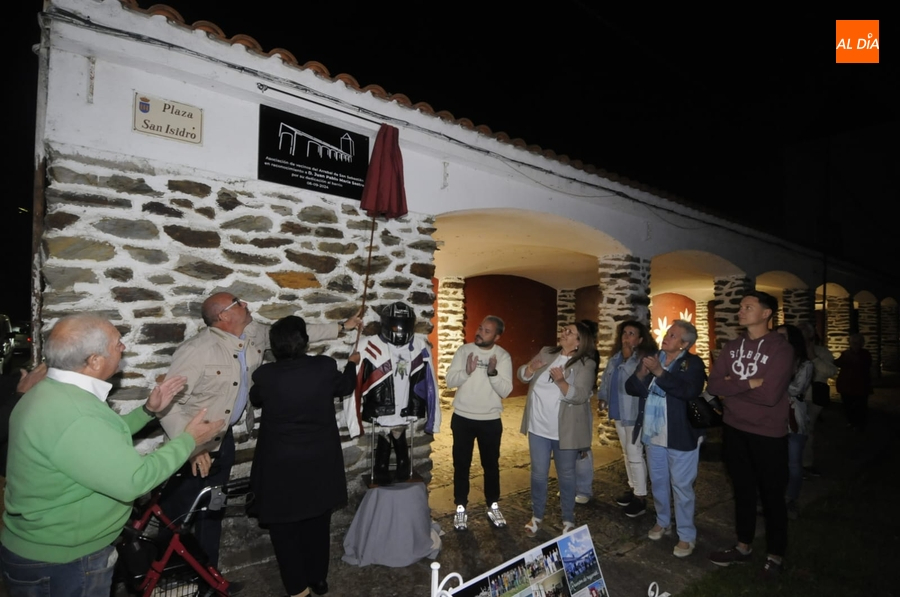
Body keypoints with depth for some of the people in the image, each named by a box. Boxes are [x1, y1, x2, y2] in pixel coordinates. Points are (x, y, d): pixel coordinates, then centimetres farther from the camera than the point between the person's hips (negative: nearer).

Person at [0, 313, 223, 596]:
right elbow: (134, 480, -31)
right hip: (61, 564, -9)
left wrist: (148, 411, 6)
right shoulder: (69, 415, -33)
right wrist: (188, 440, -19)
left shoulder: (54, 392, 0)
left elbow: (103, 437, 15)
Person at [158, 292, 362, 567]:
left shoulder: (255, 333, -7)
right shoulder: (197, 351, -27)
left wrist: (341, 327, 9)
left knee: (213, 511, 19)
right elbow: (168, 401, -24)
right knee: (175, 512, 9)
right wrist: (191, 446, -26)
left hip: (224, 438, 6)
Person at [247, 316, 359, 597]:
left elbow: (255, 399, 6)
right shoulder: (325, 367, -15)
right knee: (317, 523, 22)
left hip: (280, 465, -2)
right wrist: (352, 363, 25)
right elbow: (345, 387, 7)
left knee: (283, 526, 18)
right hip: (320, 462, 2)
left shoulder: (266, 374, -18)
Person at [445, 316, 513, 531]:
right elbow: (450, 380, -10)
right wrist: (466, 371, -27)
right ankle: (461, 508, 28)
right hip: (462, 418, 0)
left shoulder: (503, 356, -7)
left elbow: (505, 391, -12)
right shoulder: (464, 350, -6)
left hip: (490, 420, 0)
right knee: (461, 465, 11)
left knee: (491, 465, 15)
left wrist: (493, 372, -28)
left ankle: (493, 506, 35)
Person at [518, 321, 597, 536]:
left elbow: (580, 396, -20)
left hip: (565, 432, -3)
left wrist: (561, 382, -36)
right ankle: (536, 516, 32)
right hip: (539, 428, 3)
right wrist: (531, 368, -19)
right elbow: (522, 375, 4)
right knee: (538, 474, 14)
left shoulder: (586, 365, -10)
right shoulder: (546, 352, 3)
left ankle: (568, 520, 32)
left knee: (566, 476, 13)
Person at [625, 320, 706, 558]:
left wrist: (659, 372, -30)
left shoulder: (693, 363, -10)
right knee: (657, 481, 19)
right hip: (653, 433, 5)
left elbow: (690, 391, -28)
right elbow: (630, 388, 2)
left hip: (680, 435, -5)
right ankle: (662, 521, 38)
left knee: (681, 485, 5)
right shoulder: (652, 357, 4)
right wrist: (641, 374, -18)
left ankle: (687, 535, 20)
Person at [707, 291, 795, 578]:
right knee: (743, 489, 19)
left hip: (768, 434, -5)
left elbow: (770, 395, -24)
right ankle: (743, 546, 36)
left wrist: (732, 386, -13)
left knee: (772, 494, 12)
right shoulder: (731, 346, 3)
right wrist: (749, 383, -18)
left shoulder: (781, 348, -14)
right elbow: (714, 385, -6)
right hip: (734, 429, 5)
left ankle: (775, 555, 32)